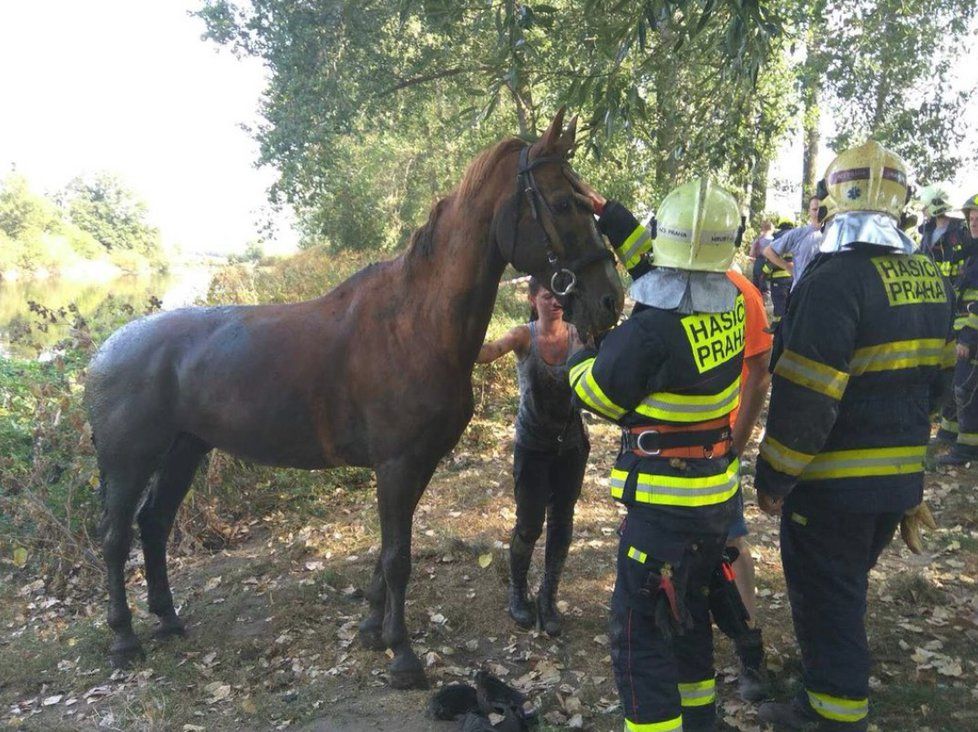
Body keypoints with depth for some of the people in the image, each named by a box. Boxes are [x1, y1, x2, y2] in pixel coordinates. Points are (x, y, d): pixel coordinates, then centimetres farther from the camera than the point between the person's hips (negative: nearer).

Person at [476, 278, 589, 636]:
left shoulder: (578, 335, -6)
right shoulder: (524, 336, -11)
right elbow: (491, 351, -31)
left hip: (571, 445, 2)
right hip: (532, 445, -2)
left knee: (561, 522, 9)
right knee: (529, 526, 4)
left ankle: (548, 597, 27)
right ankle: (517, 590, 31)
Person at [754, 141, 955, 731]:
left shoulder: (836, 279, -21)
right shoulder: (930, 279, 6)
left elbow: (804, 396, -24)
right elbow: (936, 382, 14)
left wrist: (774, 479, -15)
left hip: (834, 484, -8)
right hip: (901, 478, 9)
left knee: (826, 600, 7)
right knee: (848, 587, 24)